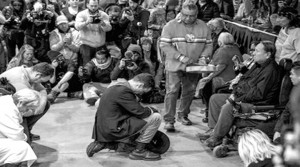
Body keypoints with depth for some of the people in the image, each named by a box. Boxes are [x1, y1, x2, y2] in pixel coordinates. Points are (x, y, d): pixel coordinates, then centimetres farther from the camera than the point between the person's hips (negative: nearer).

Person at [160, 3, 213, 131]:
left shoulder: (203, 27, 4)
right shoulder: (171, 26, -6)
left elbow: (209, 45, 9)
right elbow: (164, 45, -11)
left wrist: (203, 57, -10)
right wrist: (181, 57, -20)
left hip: (194, 66, 4)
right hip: (174, 65, -3)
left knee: (189, 91, 12)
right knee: (172, 91, -8)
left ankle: (183, 115, 31)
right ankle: (169, 120, -3)